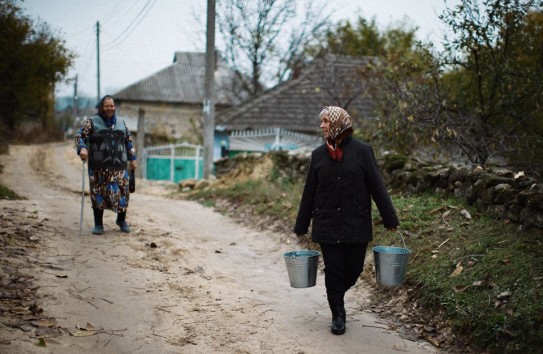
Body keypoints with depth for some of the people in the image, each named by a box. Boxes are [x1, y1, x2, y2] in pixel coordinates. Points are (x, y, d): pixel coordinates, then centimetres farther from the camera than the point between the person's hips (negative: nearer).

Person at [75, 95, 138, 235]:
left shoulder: (121, 122, 15)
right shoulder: (92, 122, 4)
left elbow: (129, 141, 20)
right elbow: (79, 136, -4)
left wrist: (133, 158, 16)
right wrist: (82, 148, -23)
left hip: (119, 166, 2)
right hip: (98, 167, -2)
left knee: (122, 193, -2)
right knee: (98, 194, -2)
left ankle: (121, 220, 22)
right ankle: (98, 224, 11)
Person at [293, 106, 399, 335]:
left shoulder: (362, 151, -5)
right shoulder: (319, 155, 3)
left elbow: (377, 186, -3)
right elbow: (309, 192, 8)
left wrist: (390, 219, -4)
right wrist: (301, 226, 9)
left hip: (356, 225, -1)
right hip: (327, 225, 1)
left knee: (354, 269, 4)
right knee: (333, 271, 3)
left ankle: (336, 296, 35)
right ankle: (338, 315, 18)